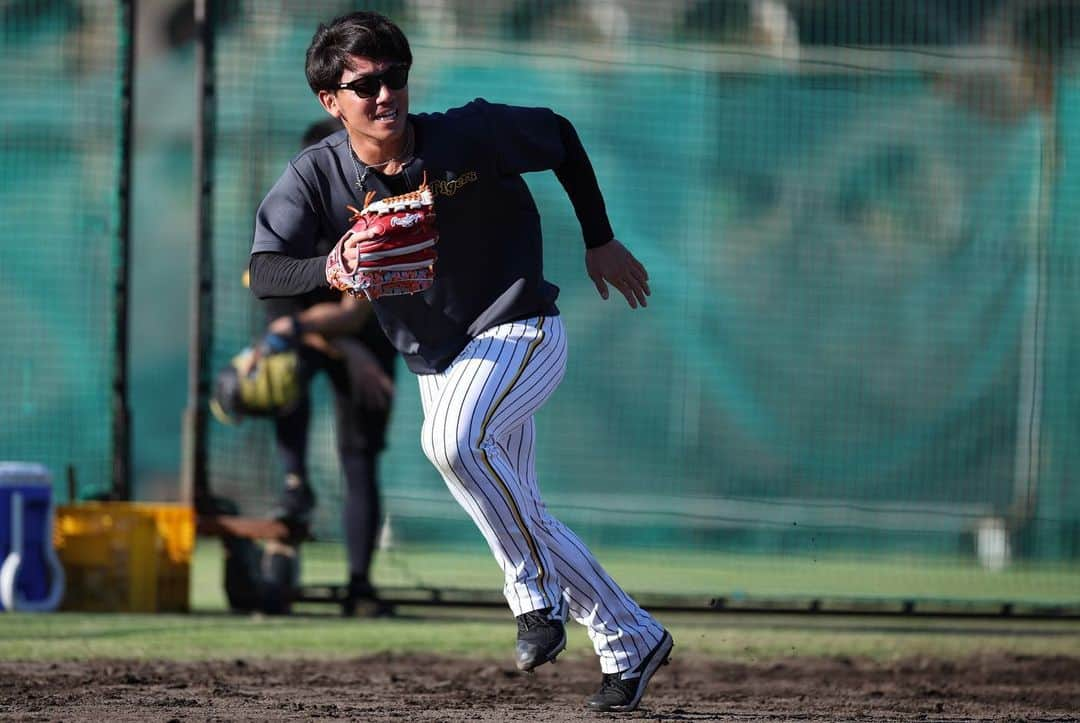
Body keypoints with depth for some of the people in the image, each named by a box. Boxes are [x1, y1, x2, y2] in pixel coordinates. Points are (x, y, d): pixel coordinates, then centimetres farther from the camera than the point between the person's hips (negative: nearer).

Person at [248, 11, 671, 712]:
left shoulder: (472, 134, -16)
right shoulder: (316, 178, -12)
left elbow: (559, 136, 2)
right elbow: (264, 272, -24)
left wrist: (601, 242, 7)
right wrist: (332, 267, -45)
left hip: (520, 333, -5)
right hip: (437, 364, 5)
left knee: (453, 438, -33)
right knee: (517, 517, 11)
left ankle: (536, 591, -15)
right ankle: (631, 641, 27)